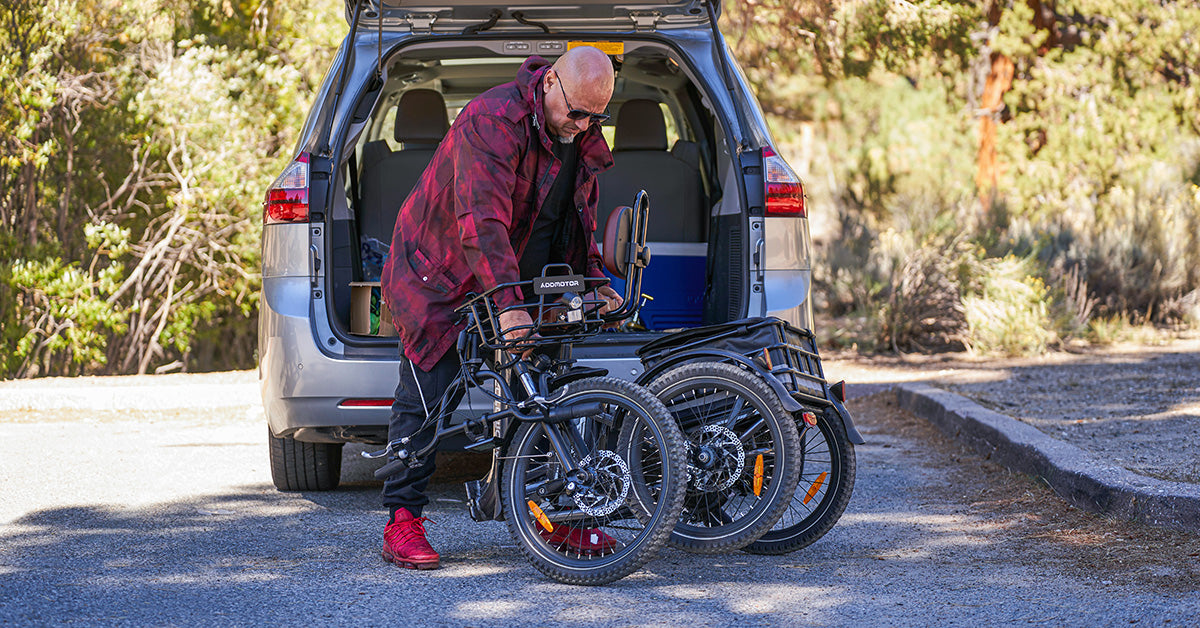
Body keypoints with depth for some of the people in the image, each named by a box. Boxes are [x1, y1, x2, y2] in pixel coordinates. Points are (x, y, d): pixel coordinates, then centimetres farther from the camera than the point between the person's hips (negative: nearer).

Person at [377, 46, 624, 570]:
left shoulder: (583, 139, 1)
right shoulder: (494, 121, -27)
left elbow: (578, 215, 17)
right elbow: (482, 221, -36)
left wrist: (592, 280, 2)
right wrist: (508, 305, -43)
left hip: (520, 282, 7)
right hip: (440, 274, -7)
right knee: (426, 399, -8)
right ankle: (403, 522, -3)